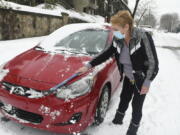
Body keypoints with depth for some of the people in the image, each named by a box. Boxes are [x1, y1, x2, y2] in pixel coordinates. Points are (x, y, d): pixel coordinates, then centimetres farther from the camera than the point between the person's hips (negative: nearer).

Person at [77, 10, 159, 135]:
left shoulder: (143, 37, -28)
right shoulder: (118, 40, -12)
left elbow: (153, 62, -21)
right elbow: (105, 54, -3)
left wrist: (147, 82, -20)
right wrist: (88, 66, -7)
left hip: (141, 79, -5)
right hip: (128, 77, 5)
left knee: (137, 106, 8)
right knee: (124, 99, 21)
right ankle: (117, 120, 46)